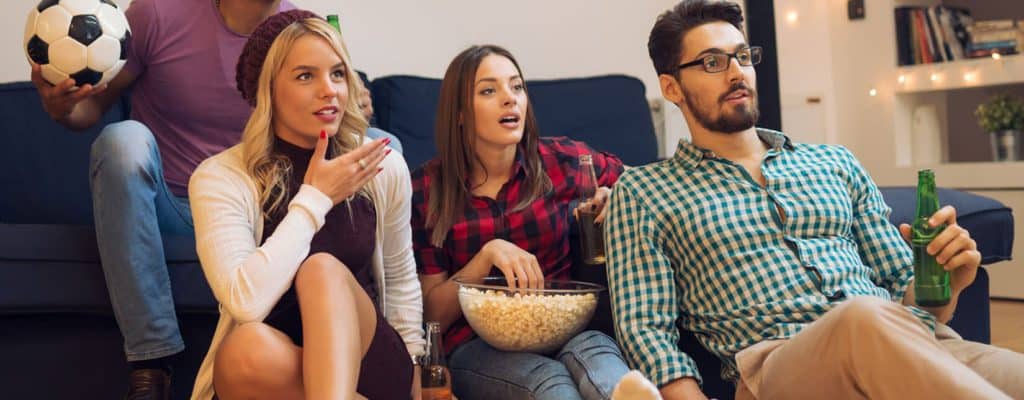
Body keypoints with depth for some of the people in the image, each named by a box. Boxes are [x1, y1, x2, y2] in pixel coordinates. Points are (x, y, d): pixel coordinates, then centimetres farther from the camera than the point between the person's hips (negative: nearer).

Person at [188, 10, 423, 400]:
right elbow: (246, 302, -27)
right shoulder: (220, 178, -12)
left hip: (366, 362, 2)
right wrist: (315, 198, -20)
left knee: (323, 269, -30)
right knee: (251, 348, -38)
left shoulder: (384, 167, -1)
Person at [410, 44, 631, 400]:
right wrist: (488, 255, -13)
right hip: (479, 346, -1)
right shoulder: (427, 190, 2)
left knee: (593, 353, -35)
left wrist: (613, 200, -1)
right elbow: (433, 312, 3)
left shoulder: (558, 160, 5)